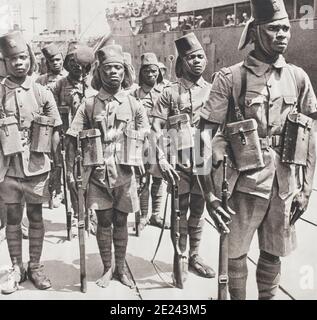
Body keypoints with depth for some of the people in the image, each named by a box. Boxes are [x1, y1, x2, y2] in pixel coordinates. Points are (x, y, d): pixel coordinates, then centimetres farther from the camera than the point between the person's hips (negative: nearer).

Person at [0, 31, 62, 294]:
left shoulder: (42, 93, 0)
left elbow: (55, 132, 4)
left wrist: (56, 166, 1)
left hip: (38, 166, 0)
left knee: (36, 216, 10)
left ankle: (35, 266, 24)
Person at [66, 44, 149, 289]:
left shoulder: (134, 105, 2)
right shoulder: (89, 105, -1)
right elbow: (73, 140, 0)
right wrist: (71, 171, -5)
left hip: (125, 174, 1)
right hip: (98, 174, 0)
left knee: (121, 222, 11)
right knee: (104, 222, 8)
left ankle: (121, 268, 28)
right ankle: (107, 269, 25)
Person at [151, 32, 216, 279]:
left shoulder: (212, 91, 7)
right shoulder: (170, 92, -2)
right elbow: (156, 127, -6)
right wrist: (162, 159, -16)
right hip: (179, 162, -3)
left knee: (198, 211, 12)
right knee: (180, 210, 6)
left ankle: (195, 257, 25)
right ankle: (180, 258, 21)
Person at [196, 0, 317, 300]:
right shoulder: (230, 78, -8)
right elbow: (206, 135, -10)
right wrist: (210, 192, -15)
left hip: (284, 186, 3)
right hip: (245, 183, -3)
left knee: (274, 252, 16)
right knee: (236, 253, 10)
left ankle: (268, 296, 39)